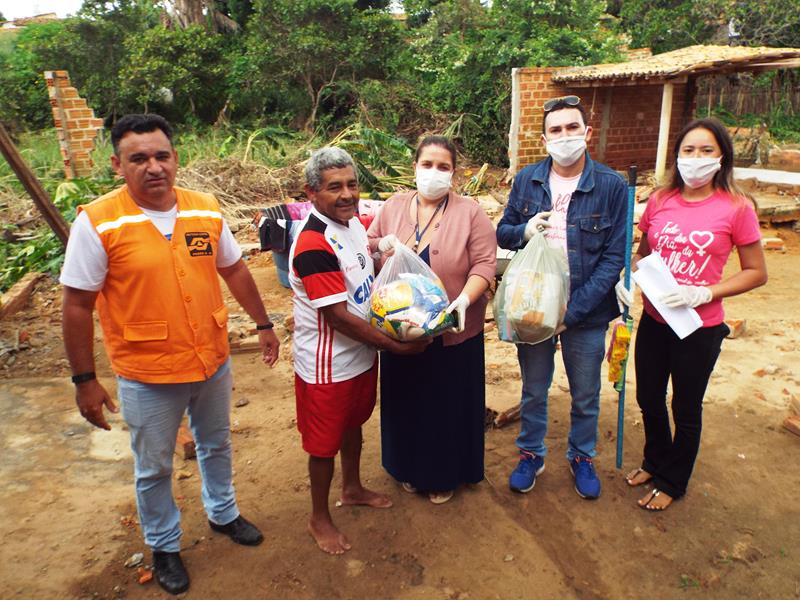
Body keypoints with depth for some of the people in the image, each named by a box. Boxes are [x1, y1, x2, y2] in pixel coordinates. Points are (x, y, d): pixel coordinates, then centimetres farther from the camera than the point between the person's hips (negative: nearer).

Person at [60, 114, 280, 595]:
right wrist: (85, 380, -9)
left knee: (216, 445, 25)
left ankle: (223, 513, 51)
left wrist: (263, 324, 12)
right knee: (154, 469, 17)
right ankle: (164, 546, 42)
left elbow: (234, 270, 8)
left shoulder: (207, 210, -5)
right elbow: (78, 306, -11)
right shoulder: (97, 223, -17)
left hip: (214, 362, 4)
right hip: (148, 375, -3)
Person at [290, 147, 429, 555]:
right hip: (328, 365, -8)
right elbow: (339, 317, -27)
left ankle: (352, 488, 51)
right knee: (325, 443, 11)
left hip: (362, 353, 8)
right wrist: (397, 346, -20)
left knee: (354, 424, 27)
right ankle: (319, 519, 34)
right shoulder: (313, 245, -28)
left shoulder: (354, 222, 0)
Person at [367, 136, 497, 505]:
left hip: (453, 332, -3)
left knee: (449, 404, 11)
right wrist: (381, 246, -12)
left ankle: (445, 474, 33)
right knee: (406, 402, 16)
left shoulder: (470, 213, -6)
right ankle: (410, 468, 39)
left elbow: (484, 264, -11)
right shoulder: (392, 207, 4)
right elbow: (366, 250, 10)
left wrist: (464, 299, -28)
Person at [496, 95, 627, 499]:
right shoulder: (526, 179, -3)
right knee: (533, 390, 18)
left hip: (586, 314, -1)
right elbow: (503, 233, 7)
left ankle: (582, 457, 42)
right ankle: (531, 454, 40)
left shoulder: (612, 186, -11)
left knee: (585, 396, 17)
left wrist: (573, 310, -18)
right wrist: (524, 231, -18)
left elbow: (614, 258, -11)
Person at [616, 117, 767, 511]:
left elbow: (756, 273, -7)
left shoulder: (736, 208, -12)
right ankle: (656, 462, 47)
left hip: (700, 327, -4)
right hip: (653, 320, 4)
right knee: (648, 399, 19)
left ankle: (673, 482, 37)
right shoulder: (660, 201, -1)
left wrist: (702, 293, -20)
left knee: (686, 408, 14)